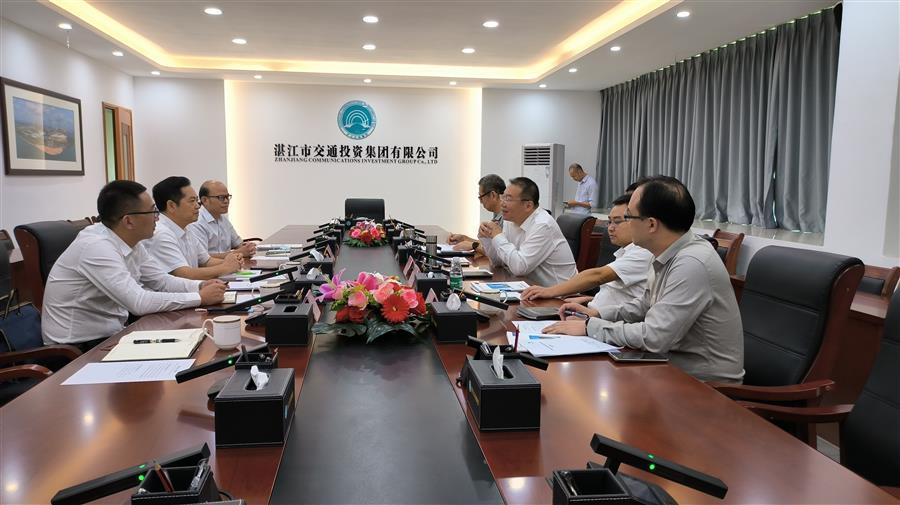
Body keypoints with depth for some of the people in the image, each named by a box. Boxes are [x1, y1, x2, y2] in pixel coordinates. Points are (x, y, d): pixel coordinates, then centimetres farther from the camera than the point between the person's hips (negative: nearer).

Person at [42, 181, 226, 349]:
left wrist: (201, 286, -9)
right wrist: (201, 298, -25)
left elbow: (162, 281, 9)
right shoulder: (96, 247, -25)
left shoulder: (130, 241, -1)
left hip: (111, 334, 8)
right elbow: (139, 303, -31)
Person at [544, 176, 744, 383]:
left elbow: (653, 337, -28)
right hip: (674, 366, 7)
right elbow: (647, 305, 17)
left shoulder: (692, 264, -26)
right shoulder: (669, 255, 2)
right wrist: (596, 314, 5)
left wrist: (590, 327, -17)